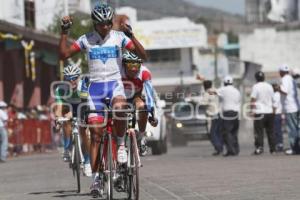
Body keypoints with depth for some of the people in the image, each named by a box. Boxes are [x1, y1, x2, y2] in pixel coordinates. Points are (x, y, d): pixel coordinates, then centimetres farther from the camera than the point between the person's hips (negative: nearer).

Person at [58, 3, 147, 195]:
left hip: (115, 83, -2)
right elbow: (64, 54, 0)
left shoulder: (119, 37, 1)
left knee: (119, 109, -37)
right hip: (95, 87, 2)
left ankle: (121, 144, -11)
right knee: (96, 134, -3)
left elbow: (143, 55, -8)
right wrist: (64, 32, -9)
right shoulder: (86, 39, 5)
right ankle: (96, 177, 2)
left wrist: (130, 34, -20)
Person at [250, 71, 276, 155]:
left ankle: (259, 148, -12)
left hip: (259, 112, -5)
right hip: (269, 112, 5)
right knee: (270, 131, 11)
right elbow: (273, 99, 15)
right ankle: (272, 148, 13)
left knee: (259, 132, -4)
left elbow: (253, 99, -12)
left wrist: (252, 110, -9)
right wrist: (273, 109, 23)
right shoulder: (269, 86, 9)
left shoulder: (256, 86, -7)